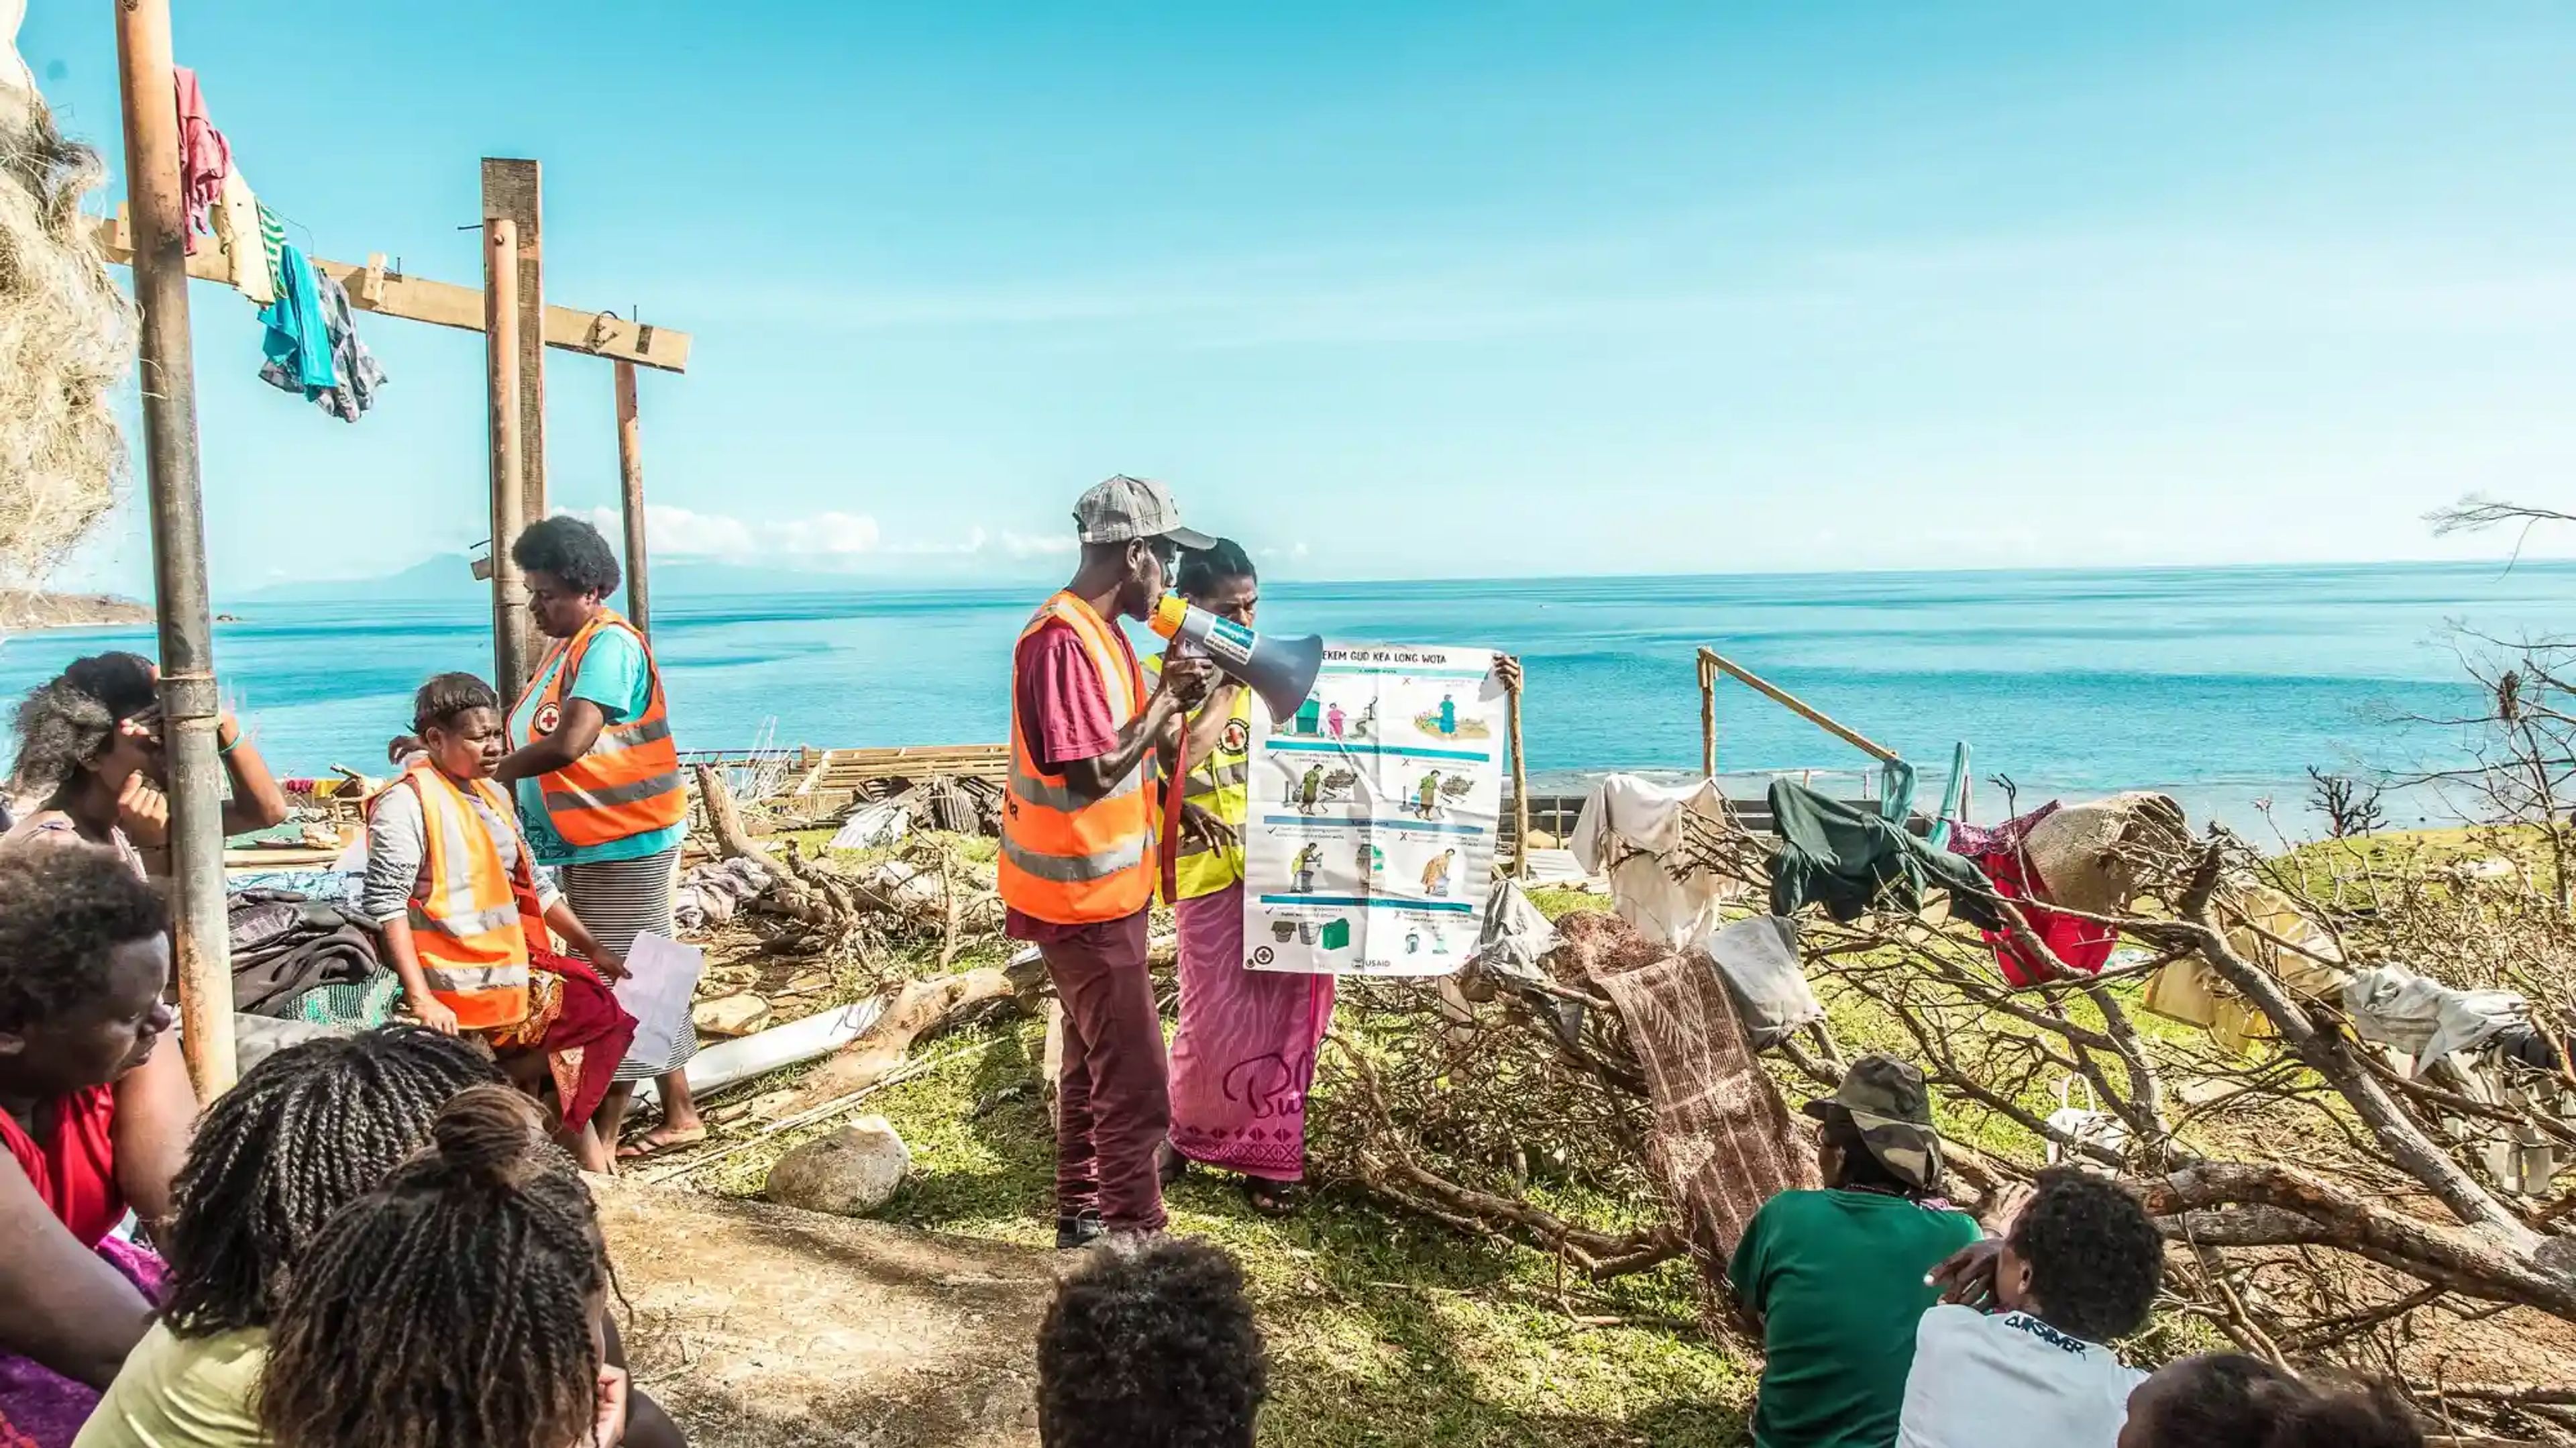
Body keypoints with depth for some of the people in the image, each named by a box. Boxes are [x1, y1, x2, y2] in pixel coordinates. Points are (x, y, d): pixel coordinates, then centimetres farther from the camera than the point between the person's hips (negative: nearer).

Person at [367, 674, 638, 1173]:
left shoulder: (493, 795, 14)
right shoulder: (407, 801, -11)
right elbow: (384, 904, -17)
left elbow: (532, 885, 18)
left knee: (607, 1005, -6)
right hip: (463, 980, -8)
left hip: (513, 963, 8)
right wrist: (420, 998, -23)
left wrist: (593, 948, 13)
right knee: (599, 1016, -14)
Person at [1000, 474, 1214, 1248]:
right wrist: (1167, 697, -17)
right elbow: (1094, 771, -27)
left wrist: (1171, 700, -1)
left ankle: (1080, 1213, 34)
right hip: (1085, 897, -10)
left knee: (1093, 1064, 21)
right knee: (1136, 1088, -6)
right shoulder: (1062, 641, -23)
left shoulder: (1098, 632, 9)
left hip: (1103, 888, 11)